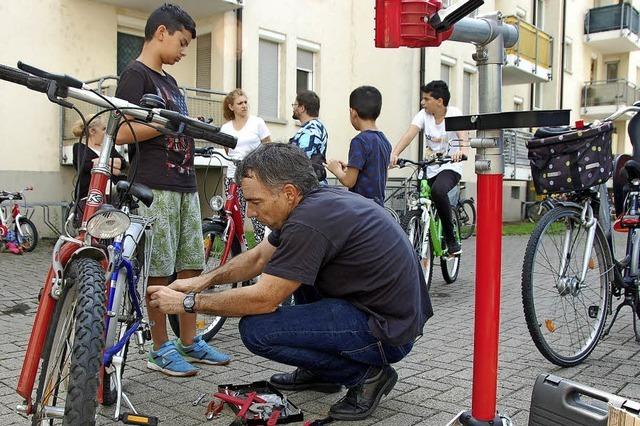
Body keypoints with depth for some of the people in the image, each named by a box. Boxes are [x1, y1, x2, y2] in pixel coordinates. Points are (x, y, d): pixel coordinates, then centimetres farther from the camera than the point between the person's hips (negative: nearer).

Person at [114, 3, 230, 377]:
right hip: (155, 188, -8)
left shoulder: (170, 81, 21)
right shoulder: (136, 75, -5)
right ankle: (161, 349, 11)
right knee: (160, 270, -1)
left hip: (185, 185, 9)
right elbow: (122, 133, -16)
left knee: (191, 265, 10)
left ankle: (190, 341, 21)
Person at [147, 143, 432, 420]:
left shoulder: (310, 220, -25)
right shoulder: (317, 200, 5)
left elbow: (262, 299, -19)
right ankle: (319, 372, 23)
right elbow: (258, 257, 16)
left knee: (256, 329, -14)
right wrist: (203, 280, 6)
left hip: (386, 334, -10)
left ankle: (364, 373, -2)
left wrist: (188, 302, -9)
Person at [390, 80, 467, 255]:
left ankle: (451, 240, -21)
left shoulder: (454, 113, -7)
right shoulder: (423, 115, 0)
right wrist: (394, 153, -34)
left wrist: (461, 151, -48)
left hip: (450, 167, -4)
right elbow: (410, 133, -16)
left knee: (437, 191, -35)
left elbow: (462, 135, -25)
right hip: (429, 169, 4)